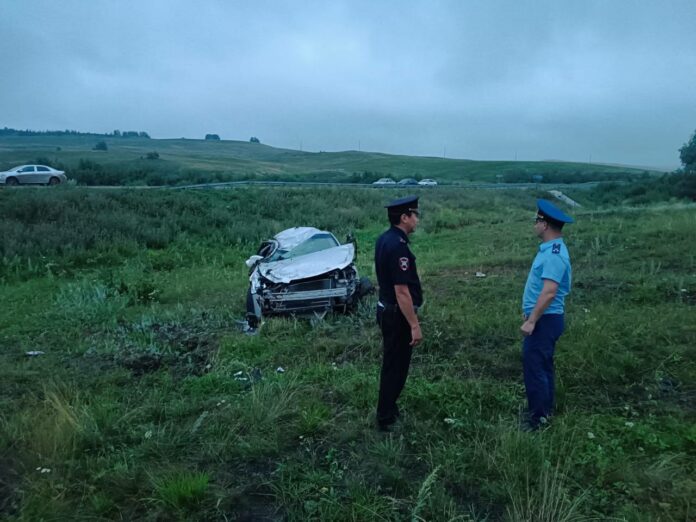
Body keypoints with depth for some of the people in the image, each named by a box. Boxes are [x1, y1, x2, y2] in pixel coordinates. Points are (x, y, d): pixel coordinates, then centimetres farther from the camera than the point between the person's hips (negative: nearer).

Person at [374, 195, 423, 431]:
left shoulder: (384, 239, 6)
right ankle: (386, 419, 16)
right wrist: (414, 325, -22)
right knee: (396, 366, 4)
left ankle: (388, 409, 36)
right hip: (397, 315, -9)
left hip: (386, 309, 9)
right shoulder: (398, 246, -25)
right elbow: (402, 291, -26)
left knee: (392, 363, 21)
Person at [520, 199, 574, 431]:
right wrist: (530, 314, 22)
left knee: (534, 366, -4)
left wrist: (531, 321, -25)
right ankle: (545, 409, 30)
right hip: (544, 317, 10)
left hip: (545, 319, -10)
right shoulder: (550, 249, 11)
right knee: (542, 365, 18)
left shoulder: (553, 255, -23)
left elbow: (549, 292, -28)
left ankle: (538, 417, 6)